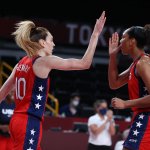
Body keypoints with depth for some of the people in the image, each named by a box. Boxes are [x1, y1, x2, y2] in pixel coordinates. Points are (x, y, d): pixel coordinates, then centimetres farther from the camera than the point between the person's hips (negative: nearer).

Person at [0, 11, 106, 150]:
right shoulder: (44, 61, -10)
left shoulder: (22, 63, 13)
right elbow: (84, 63, -12)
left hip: (18, 120, 9)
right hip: (29, 124, -9)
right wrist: (95, 34, -7)